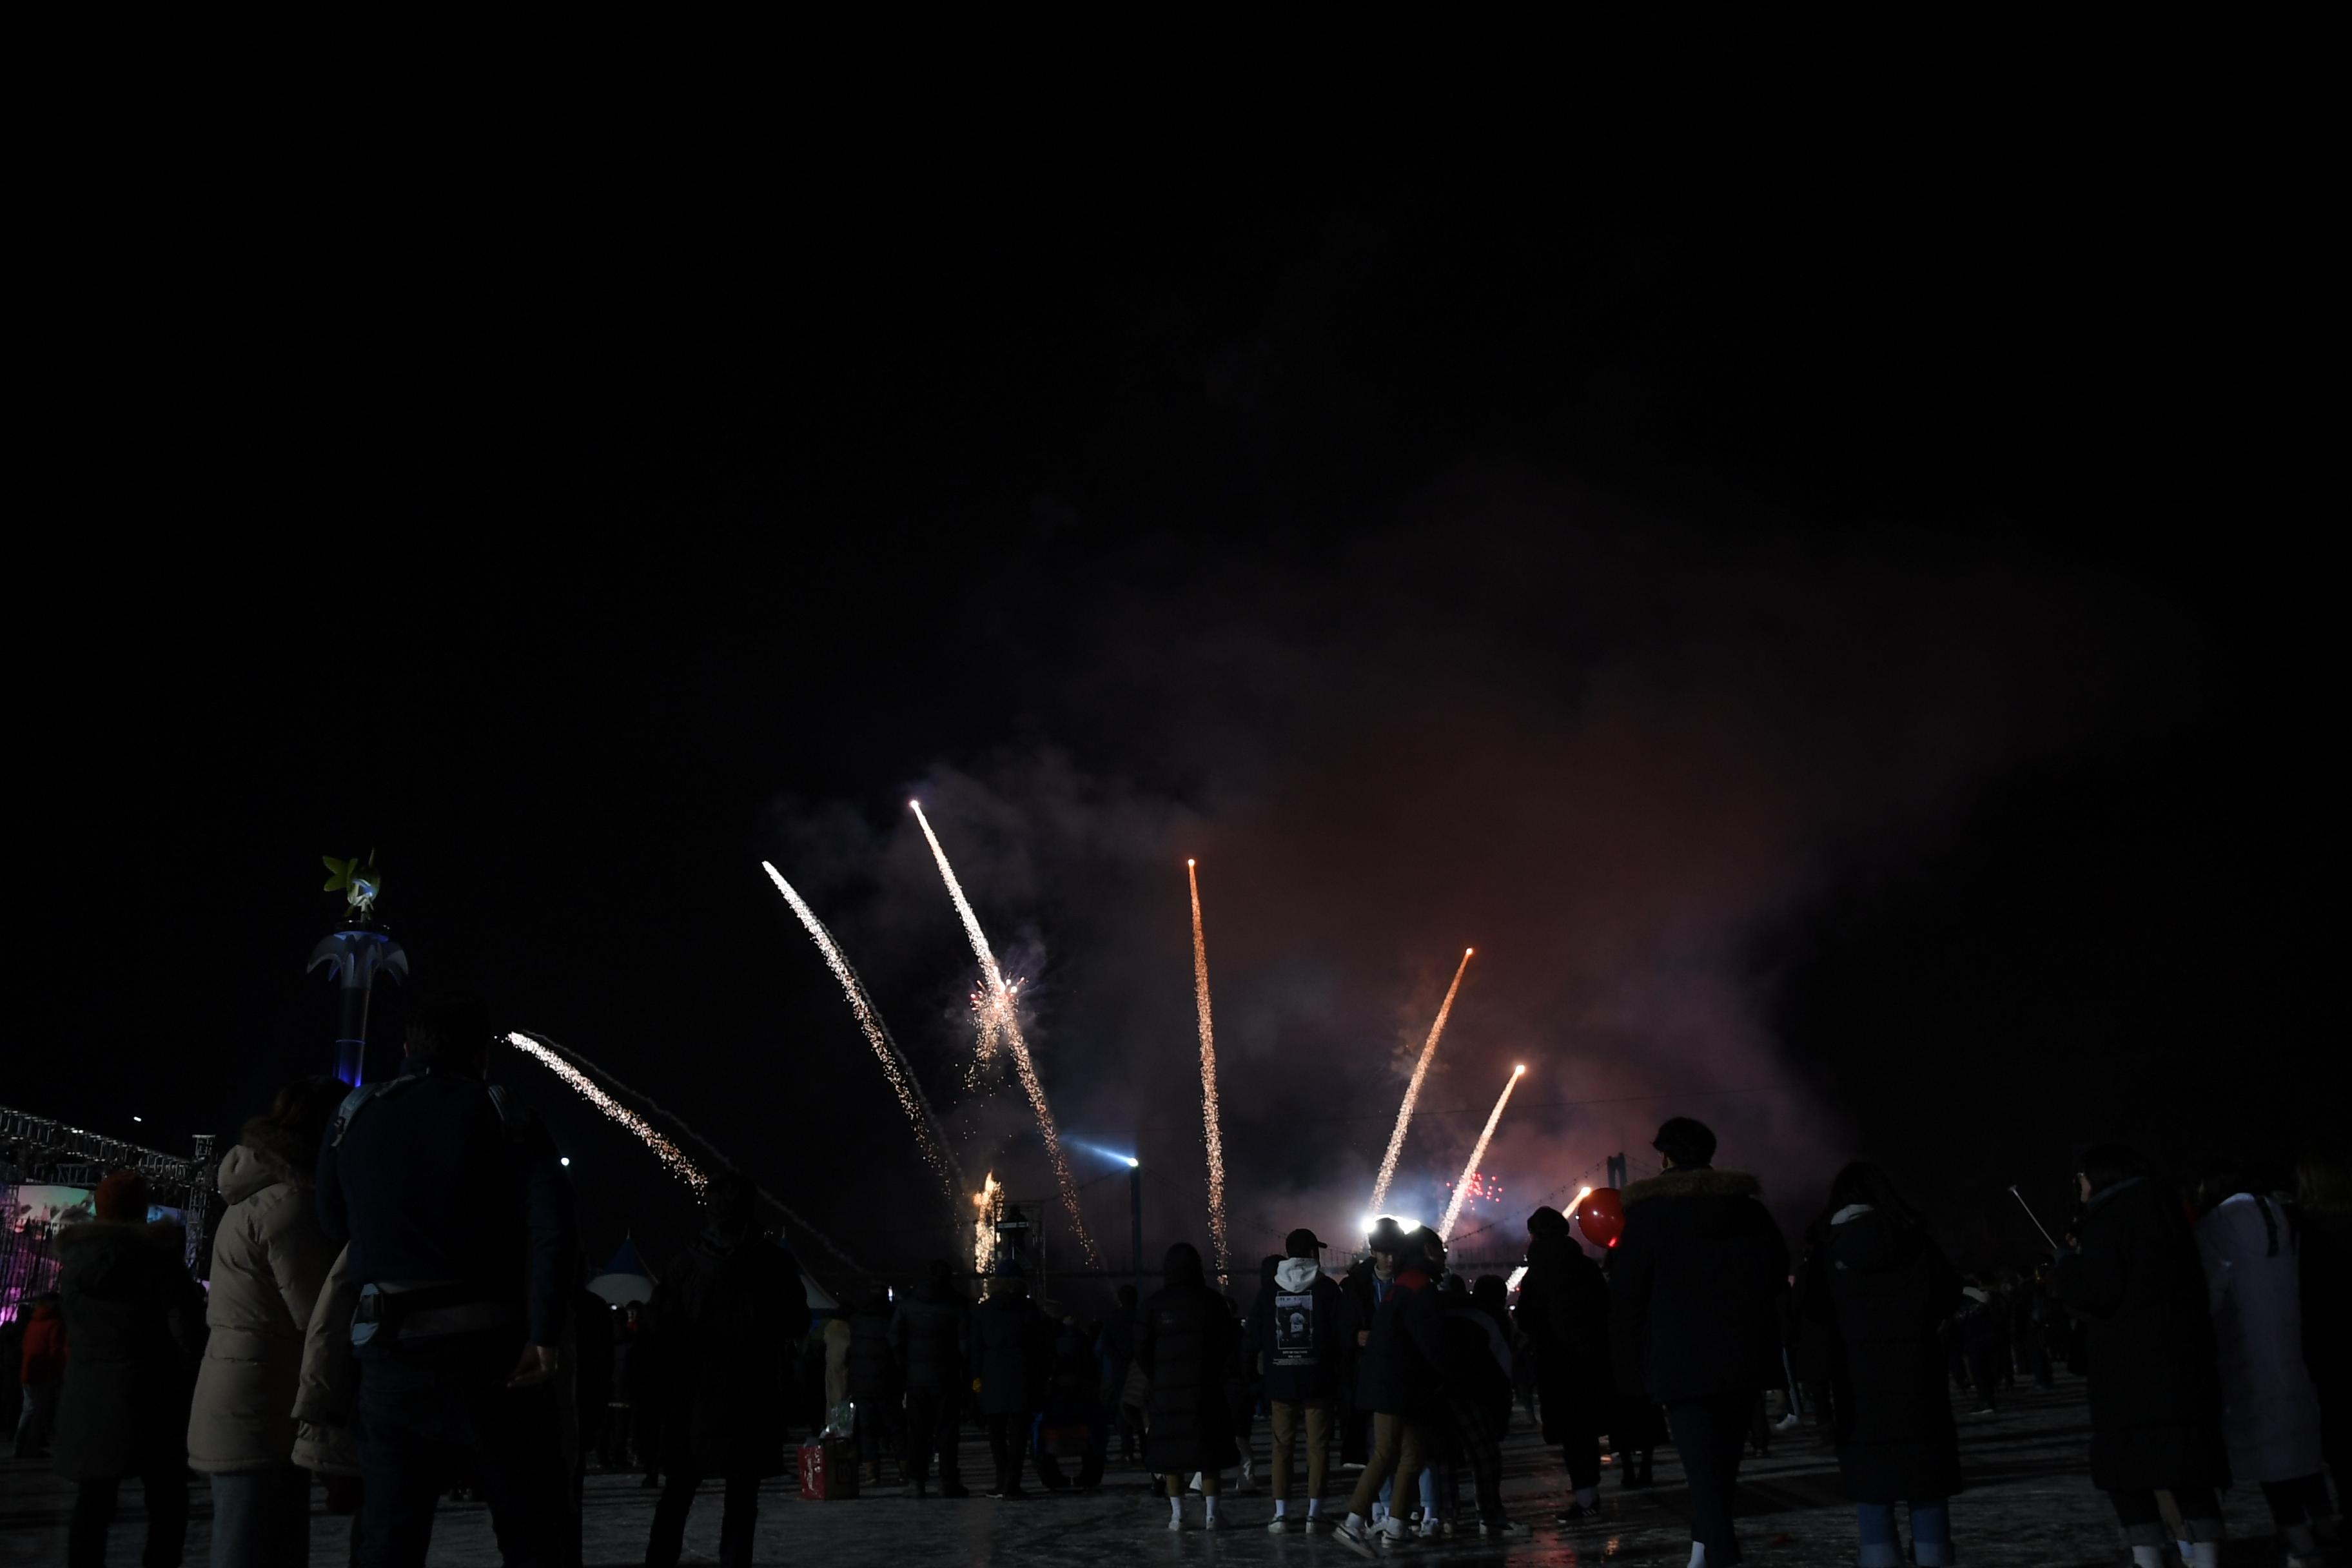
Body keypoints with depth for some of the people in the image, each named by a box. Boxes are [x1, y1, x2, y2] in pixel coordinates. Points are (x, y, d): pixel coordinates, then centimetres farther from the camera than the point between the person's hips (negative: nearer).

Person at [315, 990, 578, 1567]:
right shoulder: (504, 1116, -2)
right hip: (488, 1348, -2)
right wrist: (545, 1335, -14)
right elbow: (553, 1228, -15)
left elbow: (333, 1227, 11)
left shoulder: (353, 1115, 8)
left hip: (390, 1352, 3)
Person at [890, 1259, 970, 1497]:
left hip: (915, 1377, 3)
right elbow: (966, 1344, -11)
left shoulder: (907, 1306, 3)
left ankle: (918, 1481, 8)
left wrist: (905, 1367, 8)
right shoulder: (956, 1307, -7)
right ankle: (948, 1481, 0)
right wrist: (966, 1370, 1)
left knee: (917, 1430, 9)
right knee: (946, 1430, 2)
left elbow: (895, 1341, 1)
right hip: (946, 1377, -3)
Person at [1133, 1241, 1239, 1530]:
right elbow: (1228, 1342, -1)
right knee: (1209, 1451, 7)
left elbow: (1141, 1347, -1)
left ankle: (1177, 1514, 6)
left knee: (1170, 1451, 7)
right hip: (1207, 1388, 0)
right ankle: (1210, 1512, 3)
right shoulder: (1212, 1301, -2)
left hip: (1167, 1387, 0)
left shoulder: (1155, 1303, -2)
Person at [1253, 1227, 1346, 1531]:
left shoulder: (1269, 1289, 3)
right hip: (1318, 1380, -2)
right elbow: (1343, 1333, -5)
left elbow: (1254, 1337, 5)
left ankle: (1281, 1513, 5)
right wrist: (1339, 1362, 8)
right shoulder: (1327, 1288, -4)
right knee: (1318, 1446, 4)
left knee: (1282, 1446, 7)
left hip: (1280, 1381, 2)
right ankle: (1314, 1512, 3)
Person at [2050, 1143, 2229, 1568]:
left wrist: (2066, 1264, 3)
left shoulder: (2107, 1218, -9)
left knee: (2126, 1473, -2)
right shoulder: (2165, 1213, 15)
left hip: (2134, 1372, -7)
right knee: (2190, 1476, 7)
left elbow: (2097, 1291, -17)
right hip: (2188, 1365, 7)